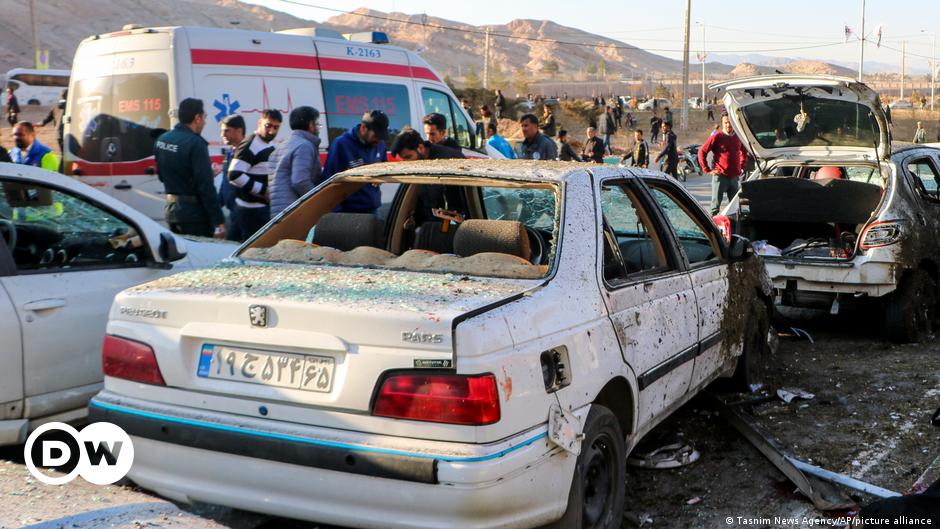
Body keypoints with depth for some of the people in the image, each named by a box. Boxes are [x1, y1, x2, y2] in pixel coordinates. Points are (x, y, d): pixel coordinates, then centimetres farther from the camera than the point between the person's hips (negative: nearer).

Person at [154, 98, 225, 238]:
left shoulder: (161, 140, 7)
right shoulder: (195, 143, -17)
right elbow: (206, 187, -21)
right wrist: (219, 221, -18)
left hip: (171, 209, 8)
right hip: (194, 213, -8)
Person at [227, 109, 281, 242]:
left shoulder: (272, 146, 15)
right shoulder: (249, 145, -13)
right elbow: (234, 175, -22)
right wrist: (263, 191, -19)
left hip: (266, 206, 9)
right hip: (251, 209, -9)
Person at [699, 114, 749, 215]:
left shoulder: (738, 138, 9)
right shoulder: (716, 137, -5)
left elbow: (744, 152, 26)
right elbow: (702, 152, -6)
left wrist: (742, 166, 14)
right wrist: (707, 170, -7)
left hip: (734, 177, 5)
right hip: (720, 176, -5)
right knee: (716, 204, -4)